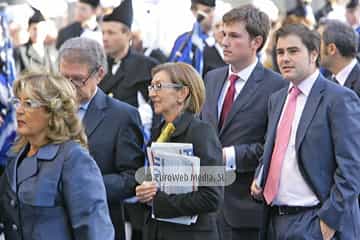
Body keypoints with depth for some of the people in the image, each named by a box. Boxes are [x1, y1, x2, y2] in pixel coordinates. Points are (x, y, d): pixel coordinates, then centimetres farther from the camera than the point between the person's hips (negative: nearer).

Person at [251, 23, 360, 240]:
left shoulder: (340, 99, -9)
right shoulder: (277, 99, 15)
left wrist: (330, 220, -15)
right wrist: (260, 179, 8)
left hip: (315, 223, -7)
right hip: (277, 221, 7)